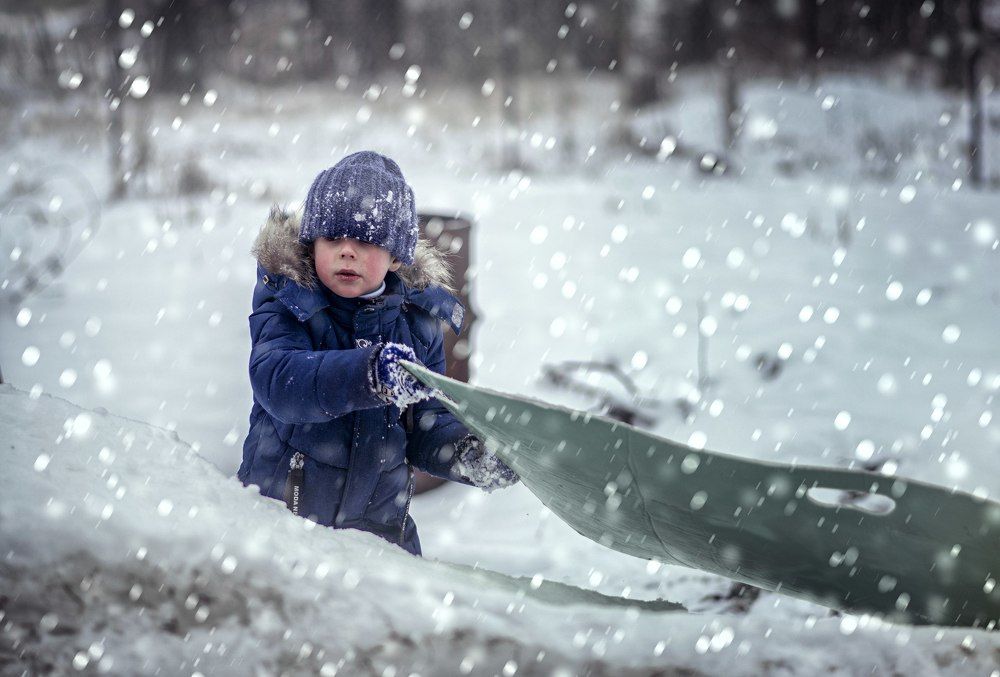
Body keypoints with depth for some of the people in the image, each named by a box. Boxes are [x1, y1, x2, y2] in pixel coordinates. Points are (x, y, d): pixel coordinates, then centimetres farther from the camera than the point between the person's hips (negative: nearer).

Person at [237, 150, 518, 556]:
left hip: (377, 520, 3)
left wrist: (471, 454, -18)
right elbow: (275, 379, -31)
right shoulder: (288, 303, -11)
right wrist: (368, 375, -47)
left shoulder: (418, 321, 2)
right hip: (280, 504, -3)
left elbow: (426, 424, 5)